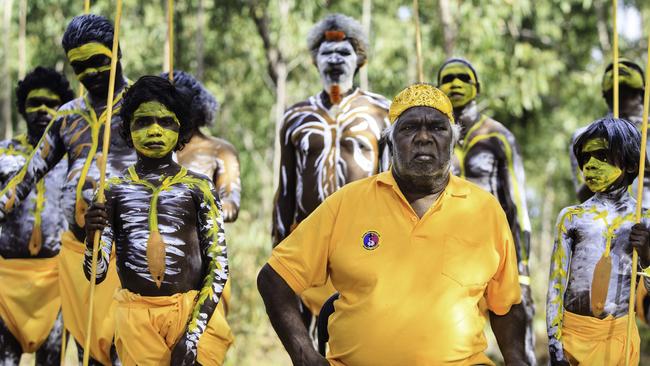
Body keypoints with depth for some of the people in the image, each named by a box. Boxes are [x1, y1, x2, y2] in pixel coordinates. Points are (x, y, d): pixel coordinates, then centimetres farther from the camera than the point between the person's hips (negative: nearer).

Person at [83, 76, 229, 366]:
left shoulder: (198, 187, 3)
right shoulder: (115, 189, 7)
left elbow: (218, 265, 0)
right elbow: (96, 273, 5)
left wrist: (193, 334, -9)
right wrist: (92, 237, -17)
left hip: (190, 308, -1)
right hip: (135, 310, 1)